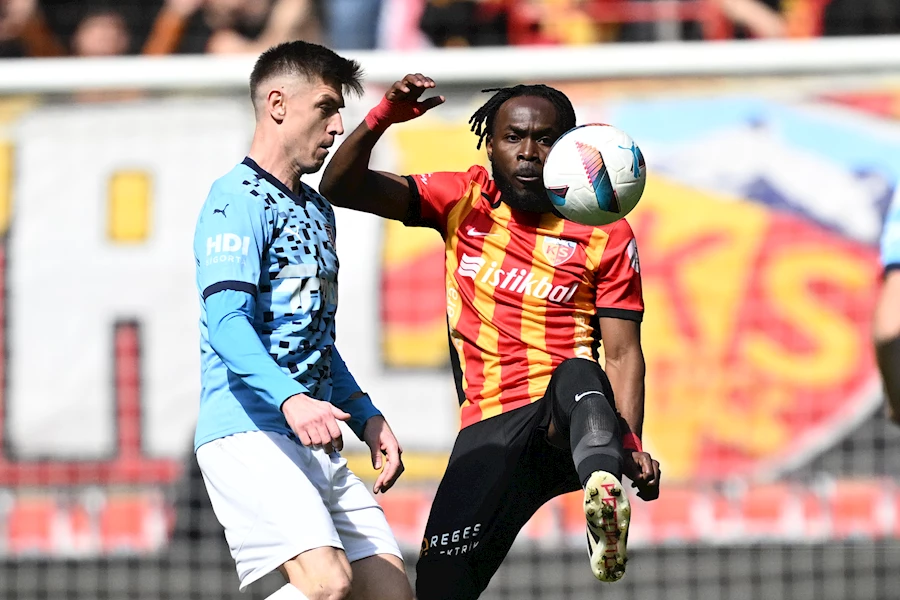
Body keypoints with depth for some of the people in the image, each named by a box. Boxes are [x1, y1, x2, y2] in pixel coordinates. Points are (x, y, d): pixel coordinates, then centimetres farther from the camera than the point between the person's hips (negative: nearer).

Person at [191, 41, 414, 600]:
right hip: (248, 432, -10)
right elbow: (227, 325, -19)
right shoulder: (238, 200, -7)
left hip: (317, 445, 10)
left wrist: (366, 417, 20)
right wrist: (290, 399, -33)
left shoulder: (317, 210, 24)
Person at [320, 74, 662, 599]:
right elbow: (342, 187, 7)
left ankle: (605, 492, -70)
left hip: (569, 420, -3)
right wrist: (383, 118, -12)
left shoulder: (605, 234, 5)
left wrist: (633, 445, -16)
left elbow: (623, 355, 1)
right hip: (490, 427, 3)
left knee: (579, 376, -40)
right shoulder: (463, 202, 11)